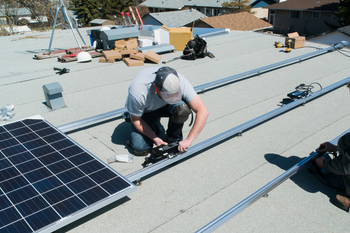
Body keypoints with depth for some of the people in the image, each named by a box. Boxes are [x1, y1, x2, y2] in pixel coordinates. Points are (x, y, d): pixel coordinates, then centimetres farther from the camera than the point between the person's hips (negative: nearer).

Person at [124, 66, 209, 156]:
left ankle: (173, 139, -6)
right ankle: (156, 126, 12)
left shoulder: (180, 82, -35)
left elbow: (203, 112, -33)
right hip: (145, 111, -1)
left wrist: (188, 140, -35)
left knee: (182, 108, -34)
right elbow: (135, 119, -19)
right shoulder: (138, 92, -39)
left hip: (165, 106, 1)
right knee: (140, 148, -19)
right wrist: (155, 138, -20)